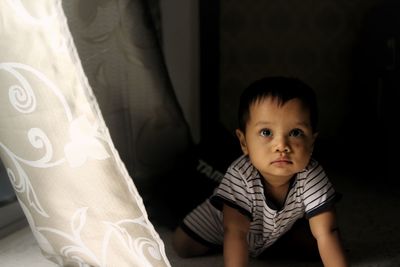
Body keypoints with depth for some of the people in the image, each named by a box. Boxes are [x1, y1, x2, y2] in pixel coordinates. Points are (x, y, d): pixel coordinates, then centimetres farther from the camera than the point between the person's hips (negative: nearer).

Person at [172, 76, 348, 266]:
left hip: (279, 229, 2)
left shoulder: (312, 176, -37)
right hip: (222, 225, -2)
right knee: (183, 245, -8)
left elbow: (326, 233, -37)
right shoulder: (240, 175, -42)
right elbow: (236, 232, -44)